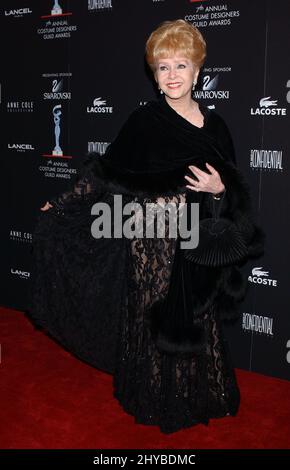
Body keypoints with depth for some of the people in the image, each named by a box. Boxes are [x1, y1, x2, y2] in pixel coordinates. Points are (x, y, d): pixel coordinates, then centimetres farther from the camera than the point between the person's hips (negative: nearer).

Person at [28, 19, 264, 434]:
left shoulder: (214, 124, 5)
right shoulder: (144, 121, -6)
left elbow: (236, 192, 9)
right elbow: (106, 171, -2)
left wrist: (219, 190, -11)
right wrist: (63, 205, -3)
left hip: (198, 249, 4)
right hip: (153, 246, -3)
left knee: (198, 327, 14)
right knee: (153, 323, 7)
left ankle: (198, 396, 35)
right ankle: (155, 400, 29)